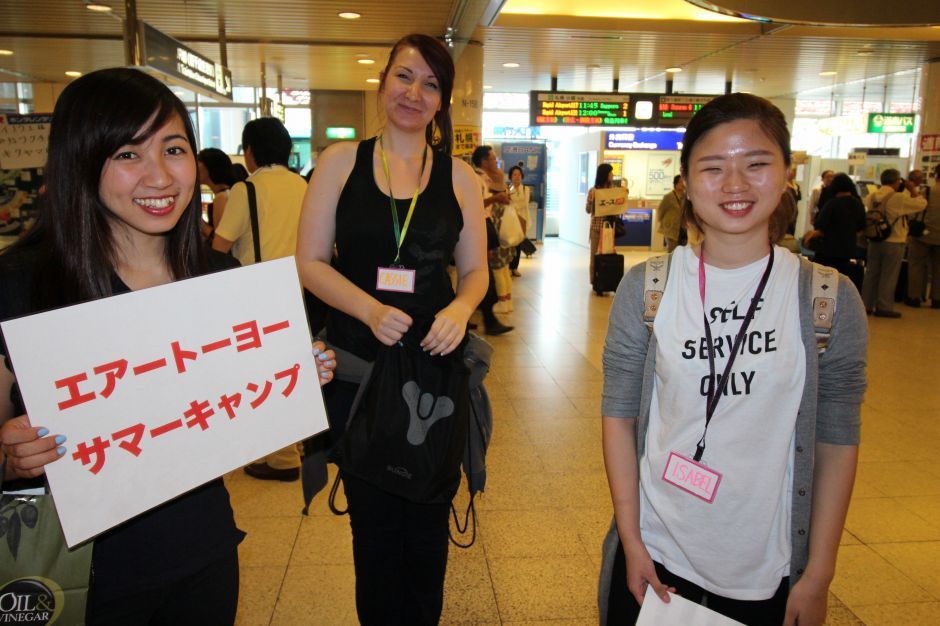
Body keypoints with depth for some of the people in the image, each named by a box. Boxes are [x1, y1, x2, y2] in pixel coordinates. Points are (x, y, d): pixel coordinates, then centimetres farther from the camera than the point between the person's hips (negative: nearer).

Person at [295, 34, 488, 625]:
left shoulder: (459, 175, 5)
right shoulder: (341, 161, 2)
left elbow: (475, 270, 8)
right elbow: (310, 260, -1)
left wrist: (461, 309, -15)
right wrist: (370, 309, -17)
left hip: (435, 358, 1)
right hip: (356, 357, 0)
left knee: (428, 515, 11)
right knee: (372, 514, 11)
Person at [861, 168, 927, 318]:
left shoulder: (872, 196, 1)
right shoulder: (899, 198, -15)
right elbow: (922, 203, -6)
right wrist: (913, 189, 4)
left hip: (874, 241, 5)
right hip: (893, 242, -5)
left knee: (871, 274, 11)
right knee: (888, 276, 3)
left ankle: (866, 305, 15)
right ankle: (884, 307, 7)